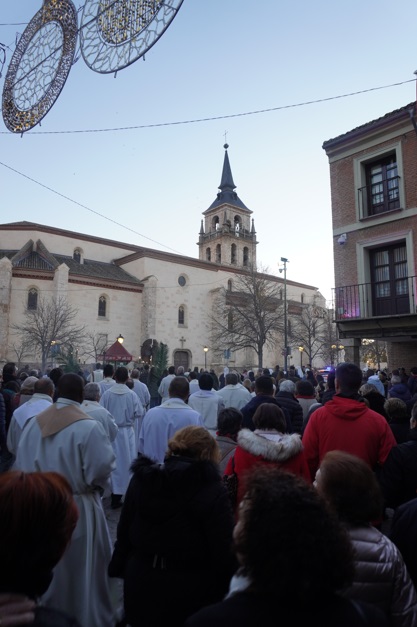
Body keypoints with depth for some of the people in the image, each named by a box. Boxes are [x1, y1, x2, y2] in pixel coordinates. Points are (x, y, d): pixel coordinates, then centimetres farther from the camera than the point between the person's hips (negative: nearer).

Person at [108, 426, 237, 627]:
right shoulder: (213, 491, -18)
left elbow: (124, 531, 5)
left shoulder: (141, 479, -3)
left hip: (142, 582, 4)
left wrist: (119, 568, 17)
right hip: (189, 591, -4)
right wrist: (226, 591, -5)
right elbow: (223, 551, -16)